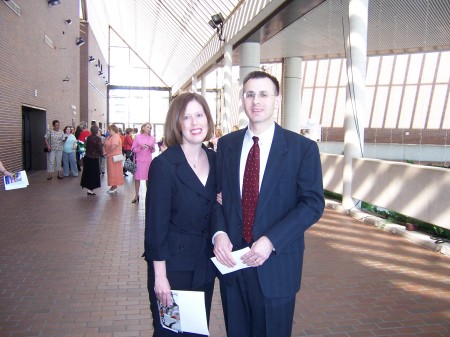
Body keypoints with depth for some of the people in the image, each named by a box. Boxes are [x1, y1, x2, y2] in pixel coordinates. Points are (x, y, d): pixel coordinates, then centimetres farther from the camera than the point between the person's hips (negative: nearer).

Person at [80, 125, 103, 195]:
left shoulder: (88, 137, 3)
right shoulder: (98, 138, -14)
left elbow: (87, 146, 10)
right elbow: (100, 148, -12)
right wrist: (101, 153, 4)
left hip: (87, 157, 6)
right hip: (95, 158, -6)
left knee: (87, 172, 12)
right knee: (94, 173, 3)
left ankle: (88, 187, 18)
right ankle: (90, 189, 4)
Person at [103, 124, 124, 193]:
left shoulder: (116, 136, -15)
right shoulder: (109, 136, 14)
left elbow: (113, 146, -24)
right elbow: (106, 145, 16)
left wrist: (106, 152, -14)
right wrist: (105, 152, -2)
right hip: (110, 156, 9)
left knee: (114, 171, -3)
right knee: (111, 171, 12)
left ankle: (115, 186, 5)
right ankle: (113, 186, 20)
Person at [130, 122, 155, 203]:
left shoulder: (152, 138, 6)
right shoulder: (137, 137, 0)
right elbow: (133, 149, -2)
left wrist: (152, 148, -9)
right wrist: (140, 147, -18)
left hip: (148, 161, 1)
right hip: (139, 160, -1)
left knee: (148, 178, 1)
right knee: (137, 178, 2)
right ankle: (136, 196, 12)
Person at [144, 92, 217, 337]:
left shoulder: (215, 159, 2)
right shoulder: (163, 164, -15)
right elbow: (156, 224, -15)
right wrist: (160, 276, -14)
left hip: (205, 264, 5)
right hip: (174, 266, -5)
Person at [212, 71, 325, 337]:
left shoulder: (303, 148, -6)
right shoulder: (226, 144, 4)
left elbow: (313, 203, -10)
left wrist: (270, 241, -19)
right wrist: (219, 232, -12)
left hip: (276, 264, -3)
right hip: (231, 258, 3)